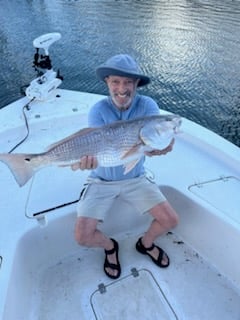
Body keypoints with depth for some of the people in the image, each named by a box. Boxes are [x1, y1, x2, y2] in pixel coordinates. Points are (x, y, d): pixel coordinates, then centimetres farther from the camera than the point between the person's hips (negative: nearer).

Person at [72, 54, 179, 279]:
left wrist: (159, 147, -53)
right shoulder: (99, 110, -16)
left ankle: (145, 243, 27)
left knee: (170, 220, -6)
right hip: (102, 180, -1)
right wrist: (89, 158, -51)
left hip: (135, 178, 2)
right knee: (82, 236, -11)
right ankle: (110, 247, 25)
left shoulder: (147, 105, -13)